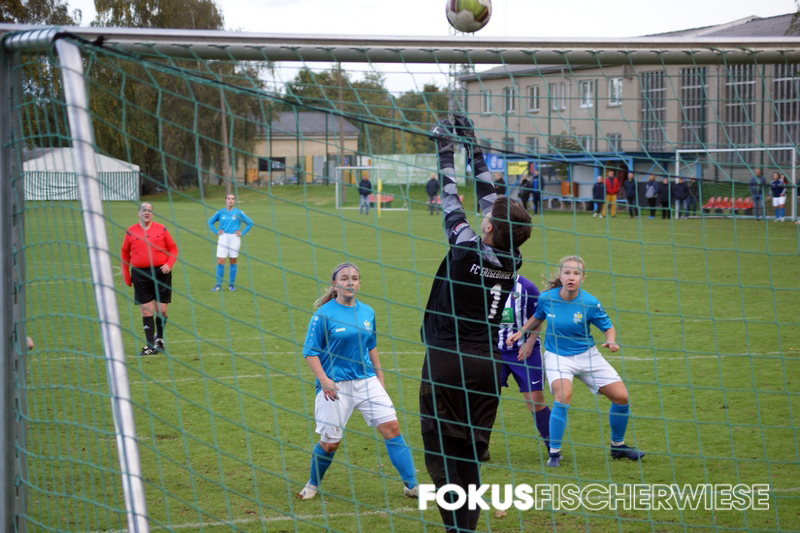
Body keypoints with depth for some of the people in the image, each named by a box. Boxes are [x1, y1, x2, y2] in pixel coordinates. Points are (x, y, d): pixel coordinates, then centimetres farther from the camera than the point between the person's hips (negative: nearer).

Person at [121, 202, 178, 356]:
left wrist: (169, 264, -9)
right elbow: (125, 253, 12)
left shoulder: (161, 229, 3)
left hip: (161, 273, 0)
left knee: (161, 310, 2)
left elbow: (173, 249, 8)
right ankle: (150, 345, 0)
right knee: (146, 311, -2)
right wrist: (126, 276, 7)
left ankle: (159, 338, 26)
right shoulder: (131, 232, 4)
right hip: (140, 275, 0)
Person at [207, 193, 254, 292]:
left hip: (234, 238, -1)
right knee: (220, 262, -7)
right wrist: (216, 231, 5)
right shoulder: (220, 212, 5)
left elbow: (250, 223, 8)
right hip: (223, 238, 1)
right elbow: (210, 222, 18)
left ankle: (232, 284, 14)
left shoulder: (238, 213, 1)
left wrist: (242, 233, -1)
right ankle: (218, 284, -1)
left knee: (233, 261, 5)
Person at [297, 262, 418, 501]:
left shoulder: (367, 312, 7)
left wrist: (380, 378, 17)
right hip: (336, 386, -4)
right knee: (330, 443, 0)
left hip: (366, 381, 4)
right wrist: (324, 380, -18)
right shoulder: (324, 314, -8)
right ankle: (313, 485, 27)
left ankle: (411, 485, -1)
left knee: (391, 427, -7)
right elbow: (310, 352, -6)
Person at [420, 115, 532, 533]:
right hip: (486, 362, 5)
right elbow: (488, 198, 11)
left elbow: (451, 201, -2)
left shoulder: (468, 251, -14)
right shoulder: (511, 261, 1)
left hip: (446, 361, -5)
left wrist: (446, 153, 10)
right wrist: (474, 150, 20)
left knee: (440, 450, -1)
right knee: (470, 456, 11)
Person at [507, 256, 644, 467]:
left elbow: (608, 327, -4)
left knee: (621, 396, -2)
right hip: (557, 356, -2)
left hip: (587, 355, 2)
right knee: (563, 396, -30)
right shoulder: (547, 298, -12)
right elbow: (538, 317, 12)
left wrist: (611, 341, -24)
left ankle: (618, 446, 23)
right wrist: (521, 332, 0)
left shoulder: (590, 303, -16)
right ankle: (554, 453, -18)